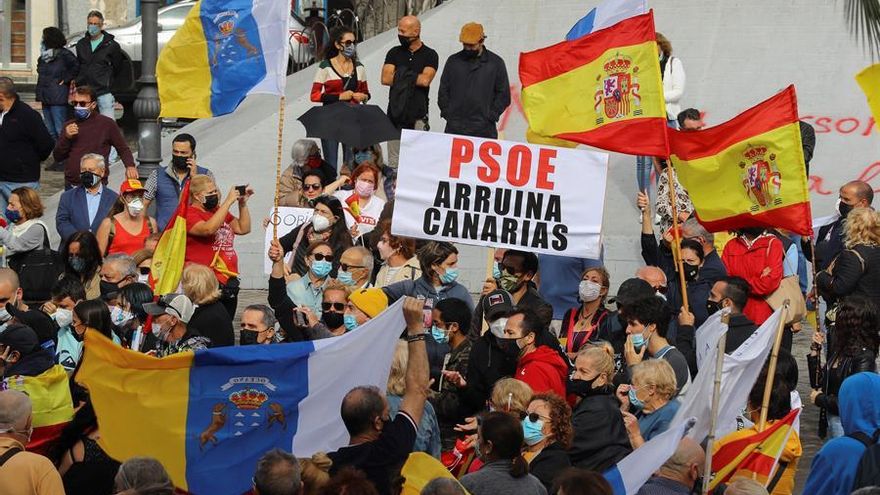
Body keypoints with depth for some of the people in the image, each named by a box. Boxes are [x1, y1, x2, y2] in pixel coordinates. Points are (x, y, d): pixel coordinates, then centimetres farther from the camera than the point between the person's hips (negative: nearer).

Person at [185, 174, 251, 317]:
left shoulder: (218, 211, 16)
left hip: (228, 282, 8)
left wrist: (243, 203, 7)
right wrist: (228, 201, -22)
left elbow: (243, 229, 19)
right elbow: (208, 229, -26)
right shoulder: (189, 214, -7)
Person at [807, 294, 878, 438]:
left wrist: (820, 399, -12)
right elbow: (819, 384, 11)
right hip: (832, 418, 8)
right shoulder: (840, 349, 4)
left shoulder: (864, 356, -20)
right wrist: (815, 351, 3)